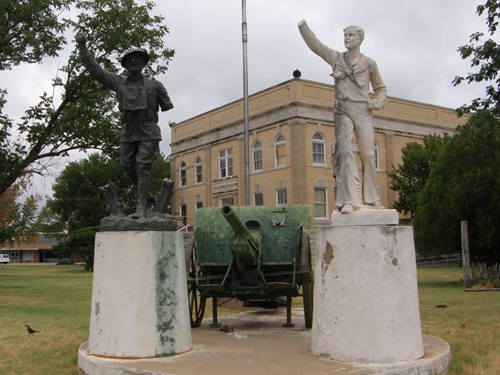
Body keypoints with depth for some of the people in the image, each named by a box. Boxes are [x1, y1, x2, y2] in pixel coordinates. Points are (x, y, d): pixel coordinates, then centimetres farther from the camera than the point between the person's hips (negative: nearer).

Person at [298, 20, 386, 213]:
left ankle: (372, 199, 10)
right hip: (342, 110, 0)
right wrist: (303, 25, -6)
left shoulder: (369, 63, 11)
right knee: (345, 151, -16)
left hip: (363, 111, 0)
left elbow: (381, 88, 19)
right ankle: (350, 200, -22)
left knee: (368, 154, -3)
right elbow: (315, 44, 6)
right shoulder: (336, 58, 13)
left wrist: (377, 102, -1)